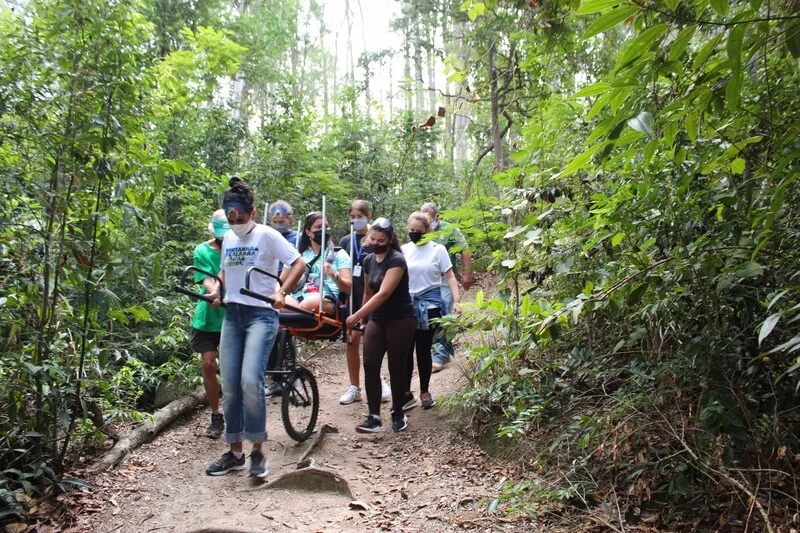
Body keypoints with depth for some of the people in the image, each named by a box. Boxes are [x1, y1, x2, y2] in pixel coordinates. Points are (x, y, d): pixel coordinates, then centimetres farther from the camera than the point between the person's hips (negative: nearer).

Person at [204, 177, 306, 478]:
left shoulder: (266, 235, -6)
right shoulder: (228, 238, 13)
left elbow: (299, 263, -8)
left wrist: (281, 293, -20)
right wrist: (218, 290, 9)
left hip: (261, 314, -6)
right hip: (232, 314, 7)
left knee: (250, 381, -20)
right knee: (229, 387, 5)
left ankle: (257, 450, -3)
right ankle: (235, 453, 18)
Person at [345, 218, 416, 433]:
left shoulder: (396, 260, -17)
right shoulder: (368, 260, 5)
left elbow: (383, 294, -27)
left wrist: (357, 315, -32)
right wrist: (363, 319, 19)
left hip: (400, 320, -6)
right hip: (376, 320, 6)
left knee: (396, 367, 2)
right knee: (370, 365, -5)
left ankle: (398, 414, 19)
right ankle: (374, 417, -1)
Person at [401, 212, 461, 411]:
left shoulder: (437, 249, -3)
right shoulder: (404, 249, 4)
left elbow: (449, 276, -4)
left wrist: (456, 301, -14)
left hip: (429, 304, -2)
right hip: (406, 304, 2)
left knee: (423, 350, 5)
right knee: (405, 350, 1)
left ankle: (424, 392, 21)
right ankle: (406, 393, 13)